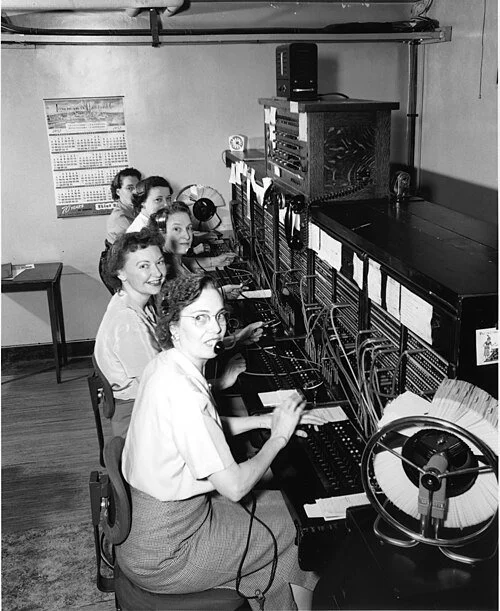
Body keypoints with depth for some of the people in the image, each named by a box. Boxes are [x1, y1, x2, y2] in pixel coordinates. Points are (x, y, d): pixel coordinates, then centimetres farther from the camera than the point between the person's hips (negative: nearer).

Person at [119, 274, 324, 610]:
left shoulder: (167, 364, -2)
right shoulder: (182, 392, -31)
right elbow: (234, 486, -25)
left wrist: (265, 419, 4)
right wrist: (279, 436, -11)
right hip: (162, 554, -9)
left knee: (285, 503, 17)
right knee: (301, 529, 5)